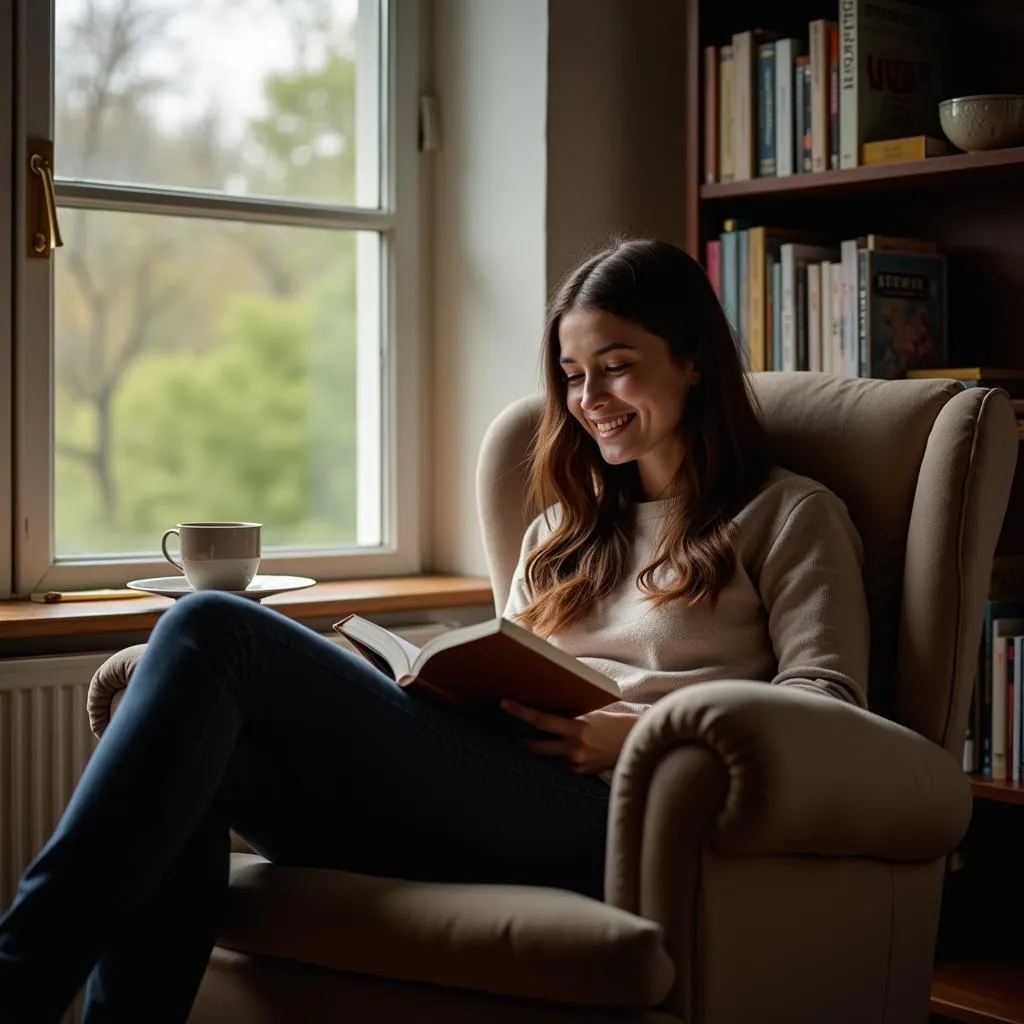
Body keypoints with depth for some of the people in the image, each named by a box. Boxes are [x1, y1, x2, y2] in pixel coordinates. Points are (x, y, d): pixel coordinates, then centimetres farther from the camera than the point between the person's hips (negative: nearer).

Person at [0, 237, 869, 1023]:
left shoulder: (788, 516, 15)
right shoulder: (563, 529, 33)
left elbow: (829, 699, 1)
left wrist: (637, 733, -14)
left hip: (602, 812, -6)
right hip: (497, 795, 6)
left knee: (214, 633, -22)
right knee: (189, 773, -26)